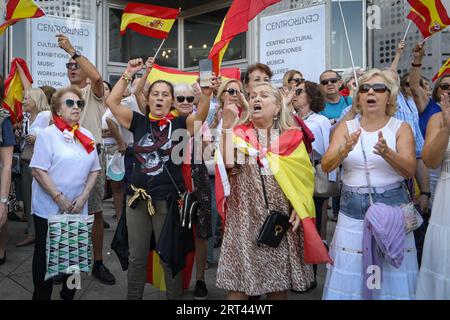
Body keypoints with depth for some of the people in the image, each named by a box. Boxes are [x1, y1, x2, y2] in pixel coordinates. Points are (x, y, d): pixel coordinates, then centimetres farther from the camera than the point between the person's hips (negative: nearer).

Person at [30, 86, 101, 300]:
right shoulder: (48, 134, -8)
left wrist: (83, 197, -4)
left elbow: (94, 170, 9)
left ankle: (68, 294, 27)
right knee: (45, 255, 8)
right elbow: (38, 170, -13)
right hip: (49, 208, -4)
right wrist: (59, 198, -16)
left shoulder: (87, 136, 7)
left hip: (78, 209, 4)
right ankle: (41, 295, 24)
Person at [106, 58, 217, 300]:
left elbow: (201, 113, -20)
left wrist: (206, 93, -39)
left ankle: (175, 296, 27)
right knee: (137, 257, 15)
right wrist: (128, 74, -7)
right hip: (138, 197, 2)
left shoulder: (180, 123, -2)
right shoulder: (139, 122, 4)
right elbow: (112, 101, -2)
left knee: (170, 257, 10)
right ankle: (133, 296, 31)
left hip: (169, 198, -2)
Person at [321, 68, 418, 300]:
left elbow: (409, 170, -11)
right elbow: (326, 166, -6)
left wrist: (386, 153, -29)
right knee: (350, 274, 3)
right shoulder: (346, 127, 6)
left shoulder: (401, 128, 3)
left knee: (391, 276, 3)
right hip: (352, 210, 1)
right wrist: (344, 150, -25)